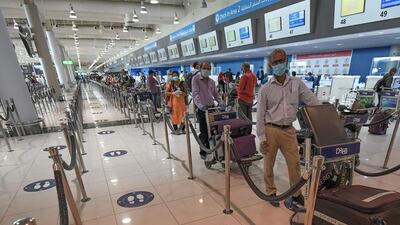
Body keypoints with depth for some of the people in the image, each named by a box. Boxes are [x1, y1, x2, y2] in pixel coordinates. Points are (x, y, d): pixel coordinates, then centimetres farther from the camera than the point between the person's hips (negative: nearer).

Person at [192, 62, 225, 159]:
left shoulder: (212, 81, 13)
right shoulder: (195, 79, -5)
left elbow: (216, 94, 17)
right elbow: (195, 93, -18)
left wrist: (221, 102, -2)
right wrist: (200, 104, -35)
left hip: (211, 107, 5)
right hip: (201, 109, -5)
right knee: (204, 131, -2)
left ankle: (209, 147, 26)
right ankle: (203, 152, 12)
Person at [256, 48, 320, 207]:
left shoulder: (297, 84, 5)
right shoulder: (265, 89, -2)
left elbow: (313, 102, 3)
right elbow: (260, 115, -3)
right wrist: (262, 137, -7)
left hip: (289, 130, 2)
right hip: (271, 130, -2)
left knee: (294, 163, 8)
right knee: (269, 164, 10)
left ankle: (296, 193, 29)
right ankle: (271, 192, 30)